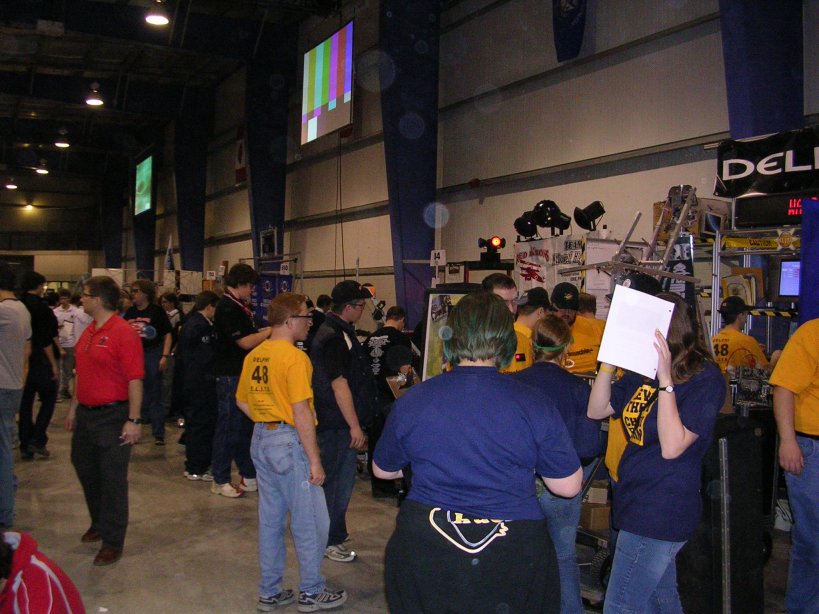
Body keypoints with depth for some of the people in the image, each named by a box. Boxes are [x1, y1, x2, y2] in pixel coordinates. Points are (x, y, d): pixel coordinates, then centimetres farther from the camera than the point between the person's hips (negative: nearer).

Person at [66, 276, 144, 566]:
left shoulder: (124, 333, -18)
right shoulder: (89, 332, 10)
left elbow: (135, 380, -21)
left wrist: (134, 420, -22)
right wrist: (73, 408, 19)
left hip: (113, 416, -9)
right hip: (86, 413, 9)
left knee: (113, 479, 1)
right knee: (84, 468, 21)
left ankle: (113, 541, 14)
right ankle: (99, 523, 42)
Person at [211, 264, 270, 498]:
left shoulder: (238, 306, 14)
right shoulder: (227, 308, -18)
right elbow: (245, 342, -21)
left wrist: (267, 330, 6)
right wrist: (273, 329, -15)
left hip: (243, 373, 10)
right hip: (230, 375, -10)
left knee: (246, 425, 15)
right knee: (229, 427, -1)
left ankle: (249, 475, 25)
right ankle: (220, 481, 10)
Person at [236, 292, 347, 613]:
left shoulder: (254, 355, 7)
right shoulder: (295, 358, -18)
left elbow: (242, 401, 16)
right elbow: (301, 414, -20)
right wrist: (315, 460, -15)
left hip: (261, 440, 8)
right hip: (289, 442, -8)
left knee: (270, 520, 17)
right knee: (310, 523, 6)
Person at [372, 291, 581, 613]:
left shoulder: (410, 401, -8)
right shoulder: (535, 406, -12)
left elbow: (382, 470, 7)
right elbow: (568, 486, -4)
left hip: (424, 555, 1)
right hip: (512, 559, 0)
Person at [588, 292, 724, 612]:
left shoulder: (705, 379, -17)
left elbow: (672, 446, -25)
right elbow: (596, 410, 4)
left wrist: (665, 379, -28)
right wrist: (609, 361, -7)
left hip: (660, 511, -8)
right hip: (639, 501, 8)